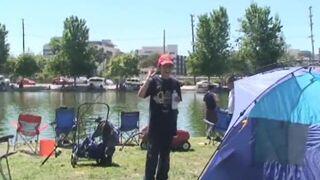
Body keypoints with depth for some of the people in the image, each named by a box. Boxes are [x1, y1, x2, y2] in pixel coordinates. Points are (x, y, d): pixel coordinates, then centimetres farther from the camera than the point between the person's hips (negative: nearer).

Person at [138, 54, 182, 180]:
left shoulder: (175, 83, 6)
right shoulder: (154, 81, -6)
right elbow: (140, 95, -19)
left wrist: (176, 101, 0)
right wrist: (148, 79, -27)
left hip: (170, 123, 4)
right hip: (155, 123, -4)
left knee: (165, 153, 12)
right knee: (152, 152, -3)